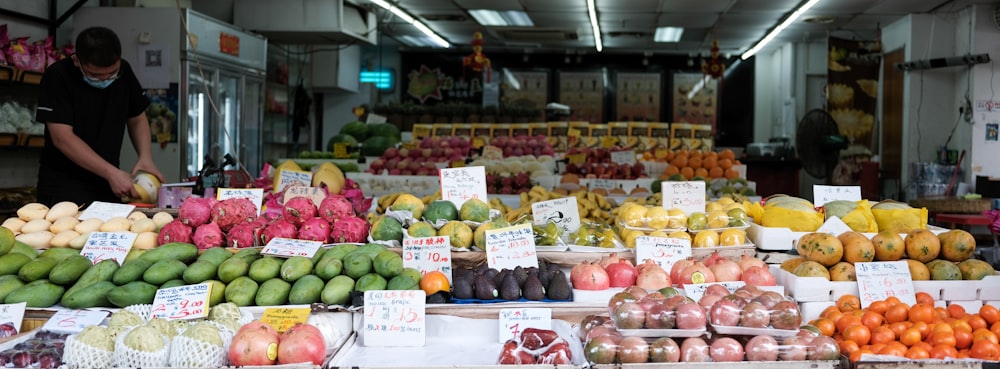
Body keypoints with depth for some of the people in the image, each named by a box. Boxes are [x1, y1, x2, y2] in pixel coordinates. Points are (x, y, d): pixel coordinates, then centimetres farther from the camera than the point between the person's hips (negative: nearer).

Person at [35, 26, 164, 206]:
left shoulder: (124, 72, -2)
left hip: (107, 187, 4)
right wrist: (112, 173, -26)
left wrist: (146, 157, -9)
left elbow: (137, 119, 10)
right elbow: (62, 138, -21)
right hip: (62, 188, -4)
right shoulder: (58, 76, -16)